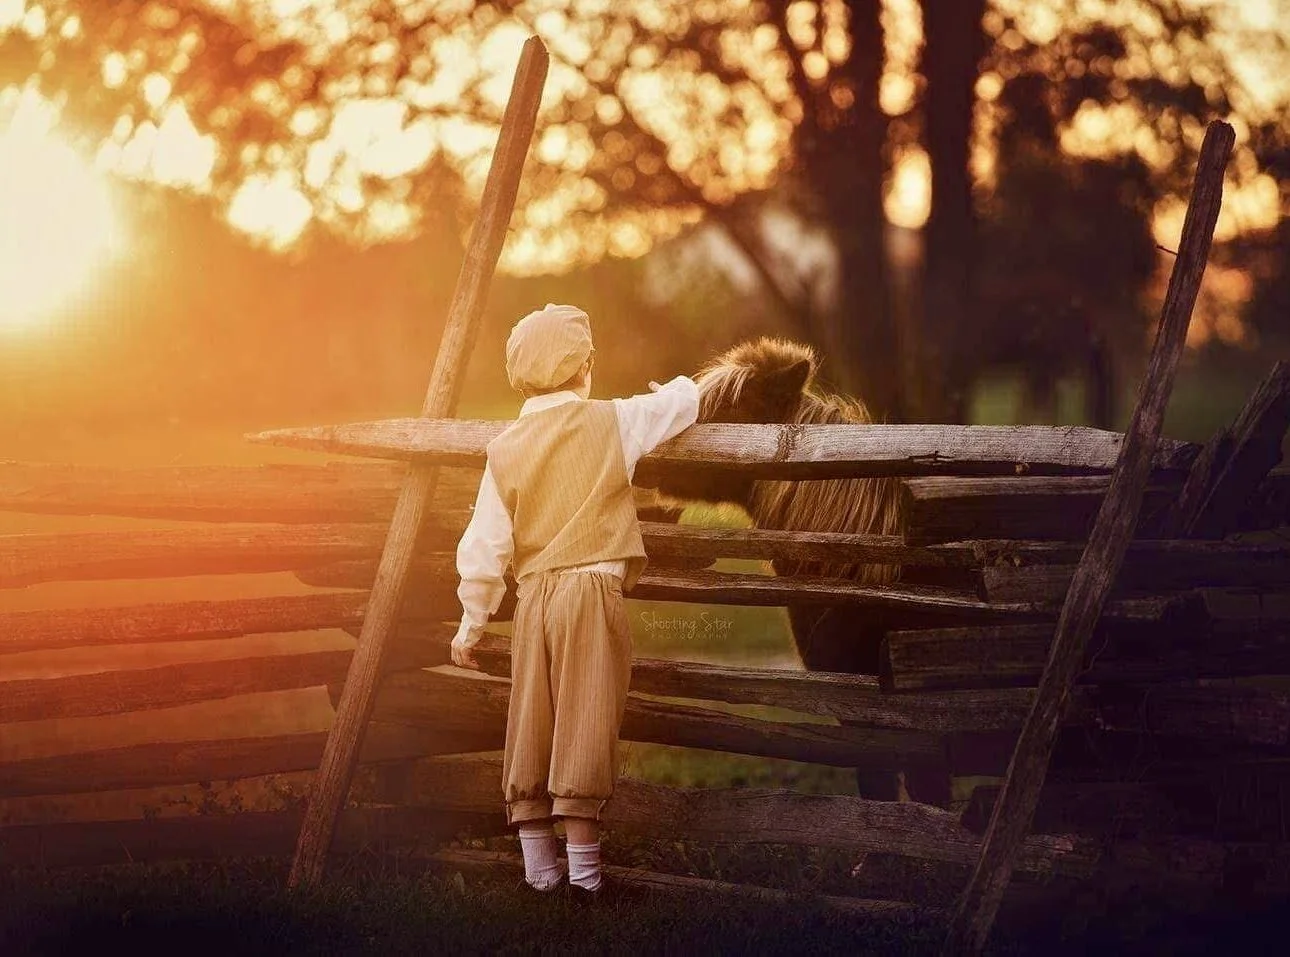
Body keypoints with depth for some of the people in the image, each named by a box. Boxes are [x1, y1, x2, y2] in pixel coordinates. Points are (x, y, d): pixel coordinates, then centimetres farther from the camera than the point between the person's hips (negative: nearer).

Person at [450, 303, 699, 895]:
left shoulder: (505, 449, 6)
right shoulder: (612, 422, -1)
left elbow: (483, 547, 4)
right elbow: (682, 403, 14)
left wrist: (471, 624, 13)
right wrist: (681, 388, 38)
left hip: (533, 601, 3)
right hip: (593, 590, -3)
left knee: (531, 734, 8)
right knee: (583, 728, -2)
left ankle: (539, 865, 12)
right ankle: (583, 867, -1)